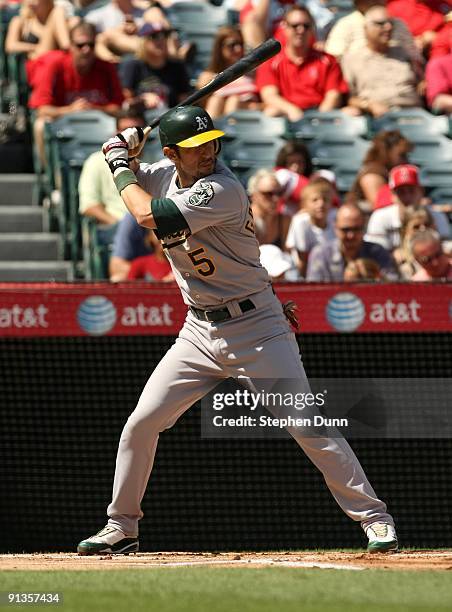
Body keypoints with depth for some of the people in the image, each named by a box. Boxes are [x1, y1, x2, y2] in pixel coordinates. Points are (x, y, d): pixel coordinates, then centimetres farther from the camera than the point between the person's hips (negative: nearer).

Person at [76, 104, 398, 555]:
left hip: (255, 327, -7)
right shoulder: (165, 175, 1)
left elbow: (147, 215, -26)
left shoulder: (221, 190, -23)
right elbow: (124, 175, 22)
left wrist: (121, 168, -10)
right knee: (141, 423, 2)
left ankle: (373, 517, -4)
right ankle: (121, 527, 17)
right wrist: (122, 153, 0)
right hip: (199, 330, 7)